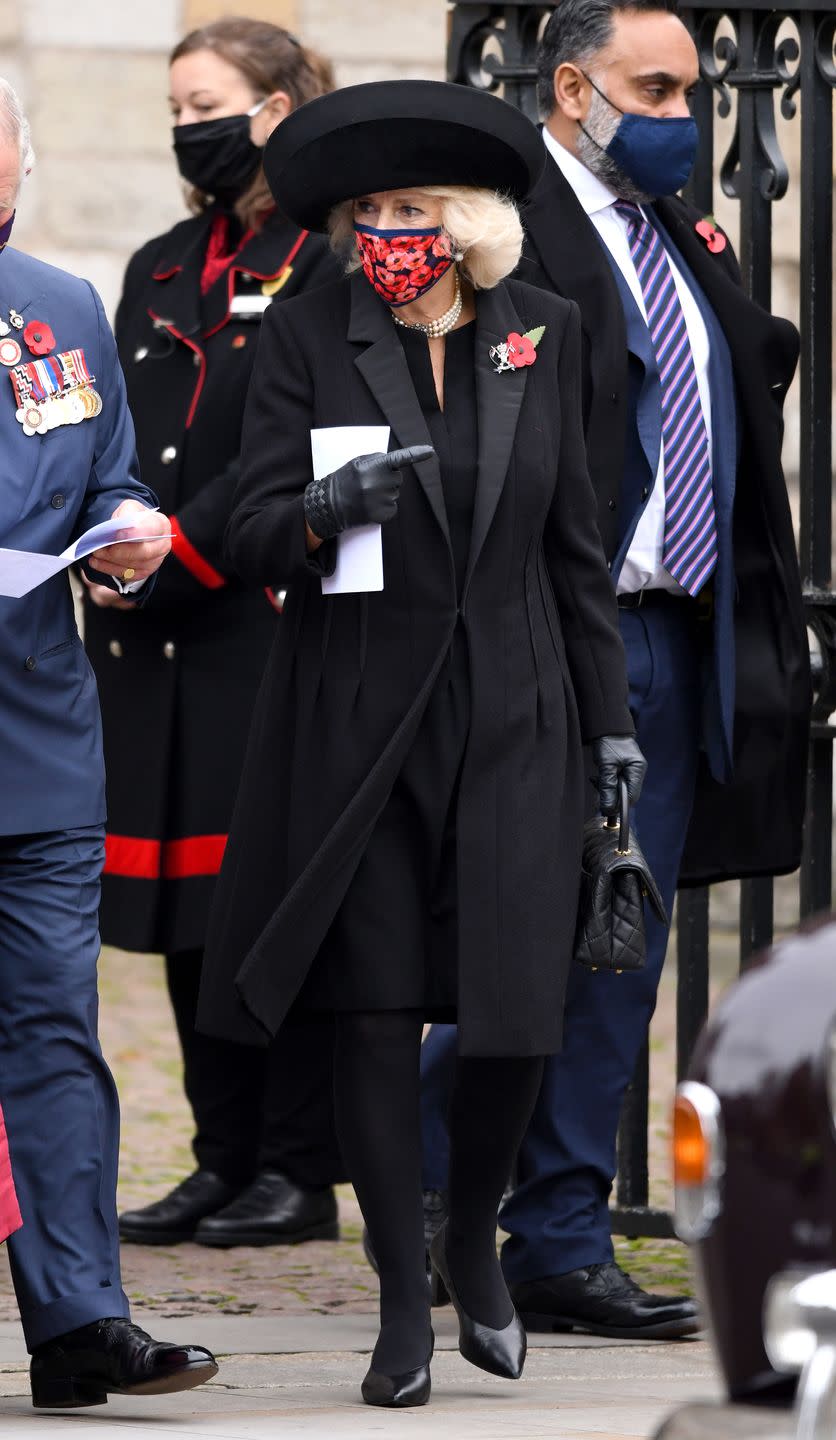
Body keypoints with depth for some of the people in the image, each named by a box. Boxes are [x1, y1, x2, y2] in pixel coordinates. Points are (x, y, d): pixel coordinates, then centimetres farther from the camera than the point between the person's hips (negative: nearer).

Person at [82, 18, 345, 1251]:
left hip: (274, 631, -7)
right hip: (157, 642, 7)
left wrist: (172, 557, -14)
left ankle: (299, 1172, -1)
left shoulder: (329, 269, -5)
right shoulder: (160, 272, 17)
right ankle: (226, 1162, 13)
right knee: (187, 911, 7)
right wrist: (111, 564, -1)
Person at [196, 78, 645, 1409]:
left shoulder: (538, 336, 6)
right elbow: (251, 536, -5)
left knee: (518, 1017, -5)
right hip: (359, 725, -1)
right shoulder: (308, 340, -1)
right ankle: (404, 1306, 8)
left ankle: (473, 1243, 22)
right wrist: (323, 513, -27)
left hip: (510, 724, 1)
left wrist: (611, 719, 10)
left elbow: (575, 539, 11)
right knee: (379, 1013, -3)